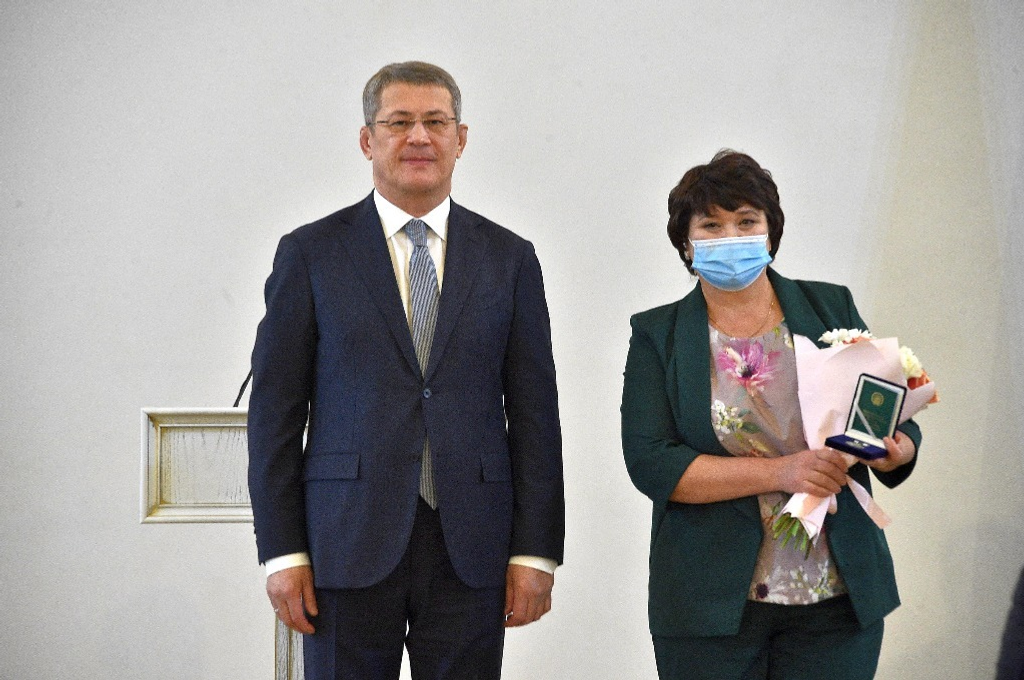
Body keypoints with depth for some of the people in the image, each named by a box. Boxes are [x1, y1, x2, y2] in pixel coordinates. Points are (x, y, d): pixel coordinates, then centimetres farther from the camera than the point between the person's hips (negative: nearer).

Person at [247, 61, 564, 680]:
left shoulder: (509, 258, 8)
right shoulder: (311, 253, 4)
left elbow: (534, 411, 7)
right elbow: (275, 408, 2)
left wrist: (535, 553, 0)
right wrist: (283, 552, -4)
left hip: (470, 552, 1)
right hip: (347, 545, -1)